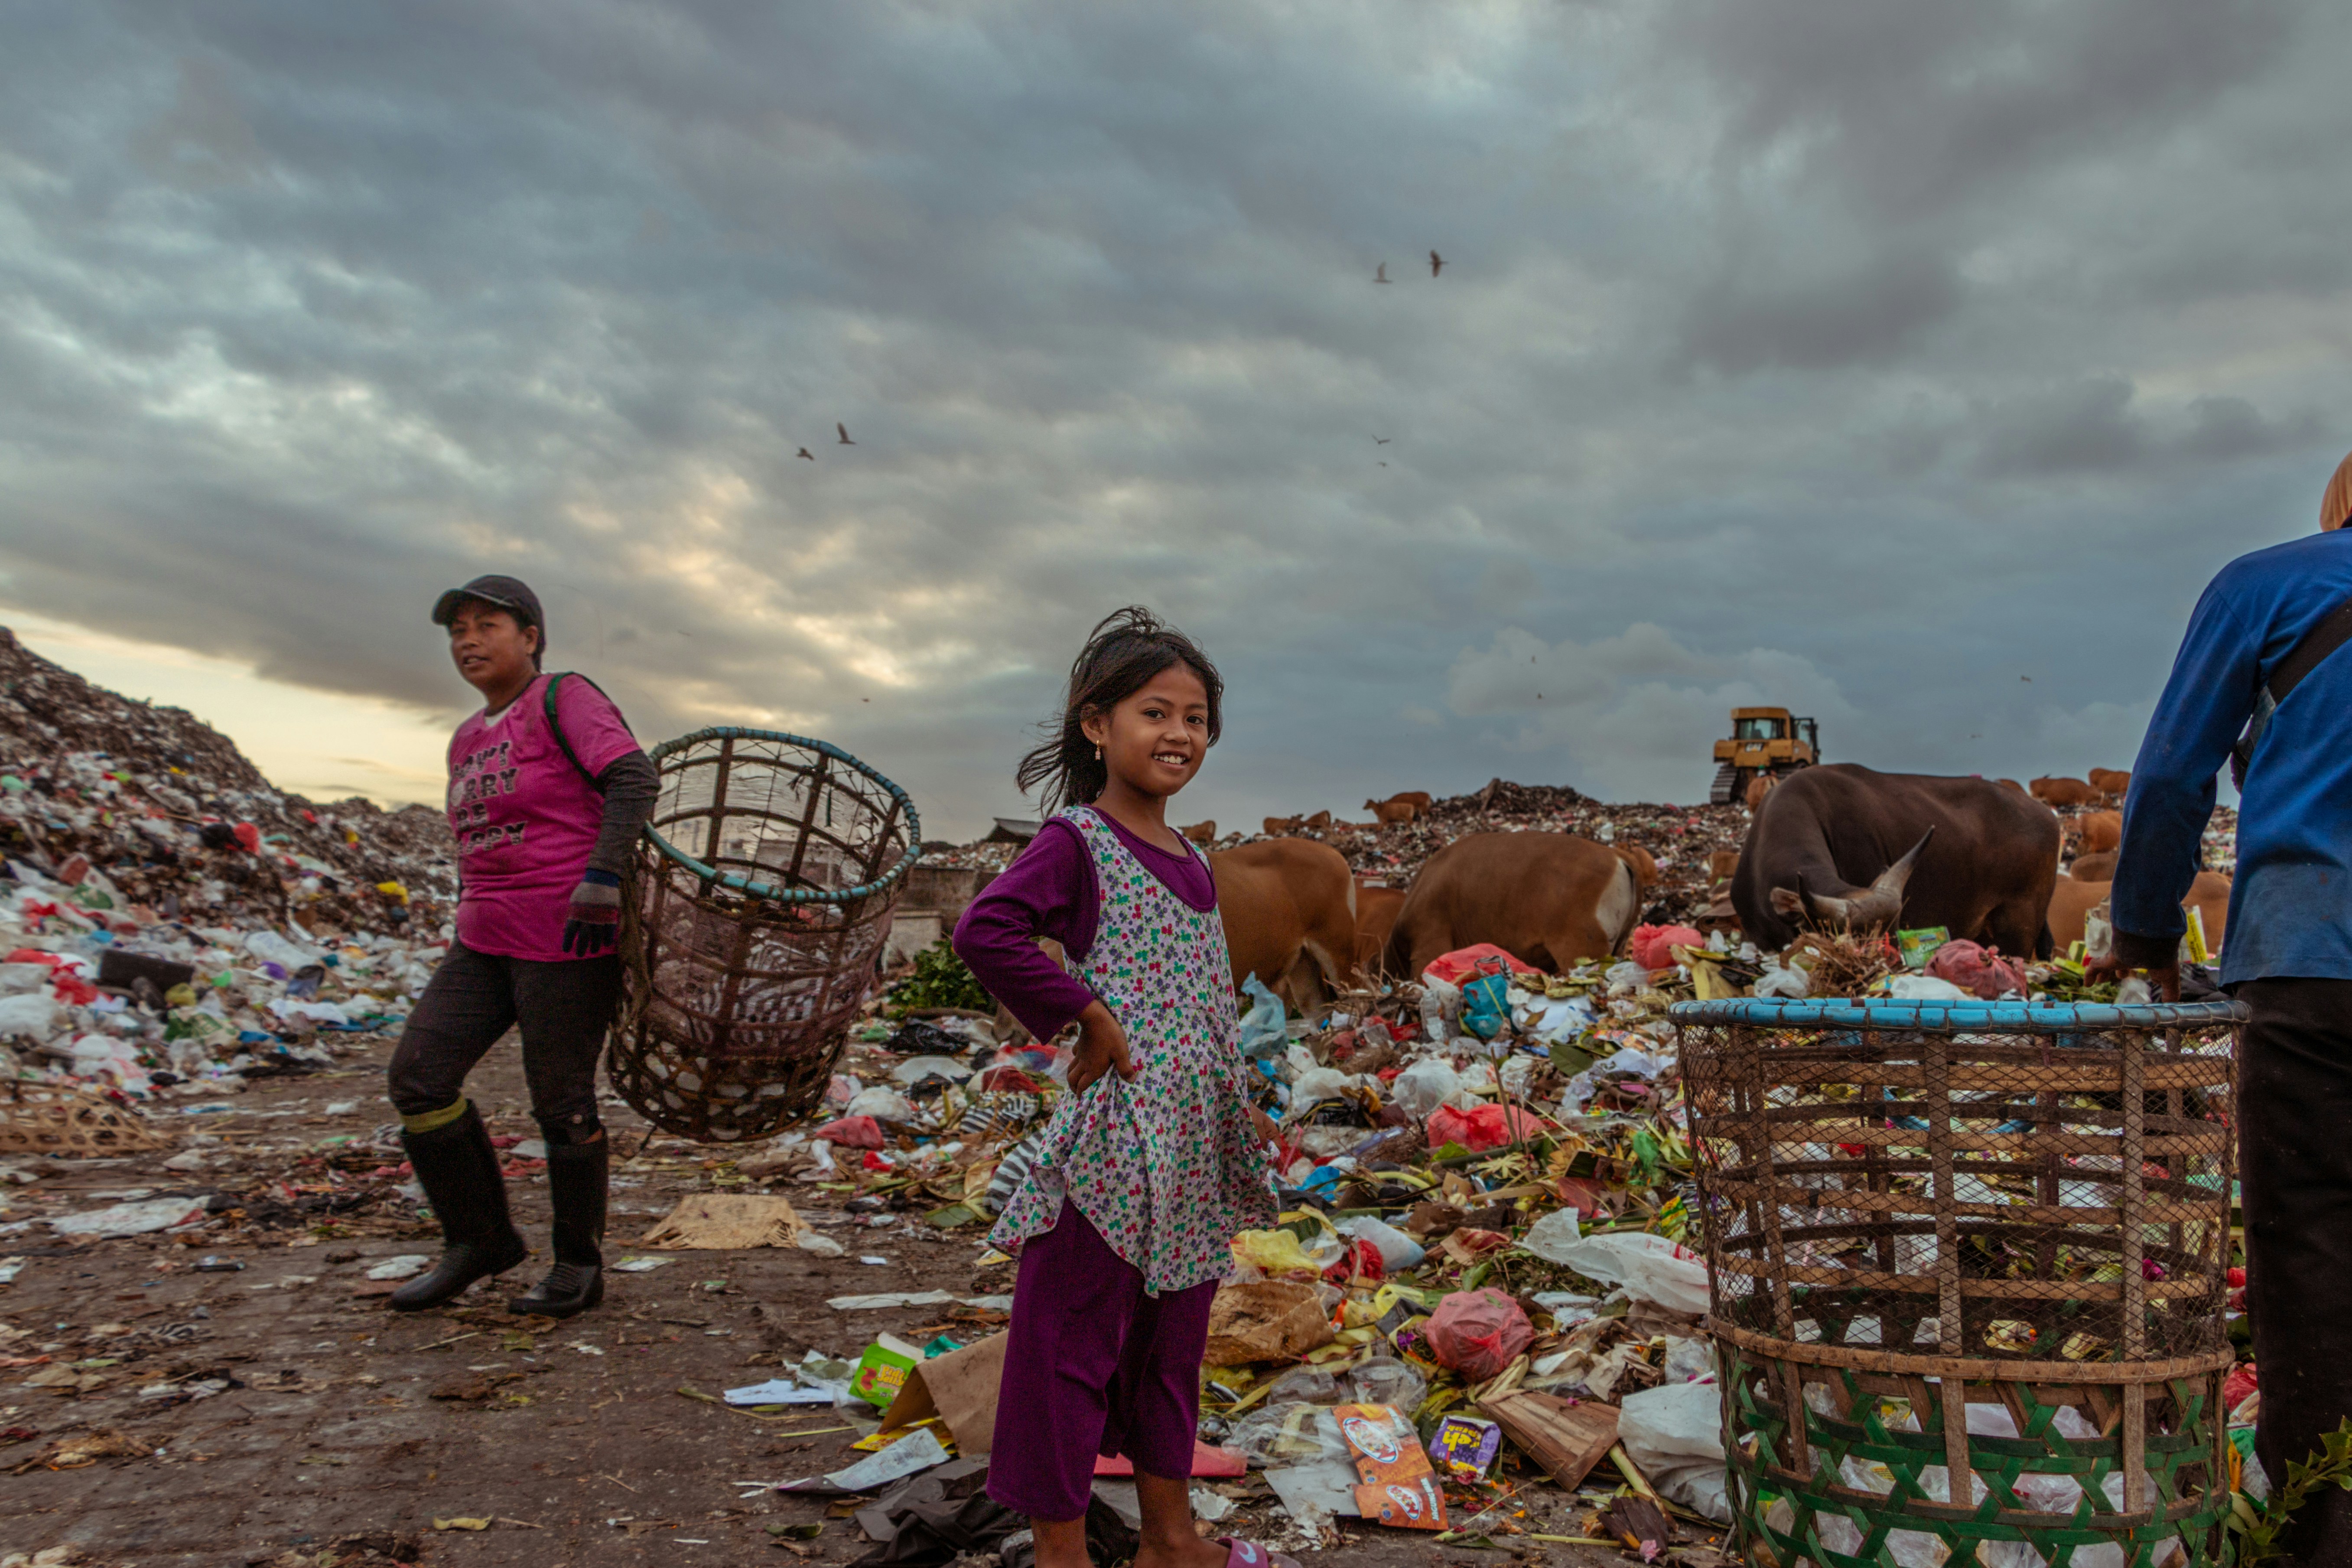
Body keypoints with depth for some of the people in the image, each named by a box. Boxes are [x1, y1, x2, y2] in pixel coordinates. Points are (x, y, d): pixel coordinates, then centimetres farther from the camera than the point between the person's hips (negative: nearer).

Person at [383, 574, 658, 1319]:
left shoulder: (563, 699, -7)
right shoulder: (468, 741, 15)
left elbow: (633, 777, -20)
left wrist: (601, 878, -30)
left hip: (571, 939, -8)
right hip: (487, 941, 8)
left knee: (560, 1102, 0)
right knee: (418, 1079, 1)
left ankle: (580, 1266, 17)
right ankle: (481, 1238, 17)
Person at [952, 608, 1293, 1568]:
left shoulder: (1190, 862, 13)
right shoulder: (1077, 839, -11)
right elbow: (985, 931, -27)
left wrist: (1238, 1110, 17)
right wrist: (1083, 1016, -22)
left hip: (1191, 1146, 8)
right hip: (1113, 1138, -8)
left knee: (1173, 1338, 19)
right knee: (1071, 1341, 3)